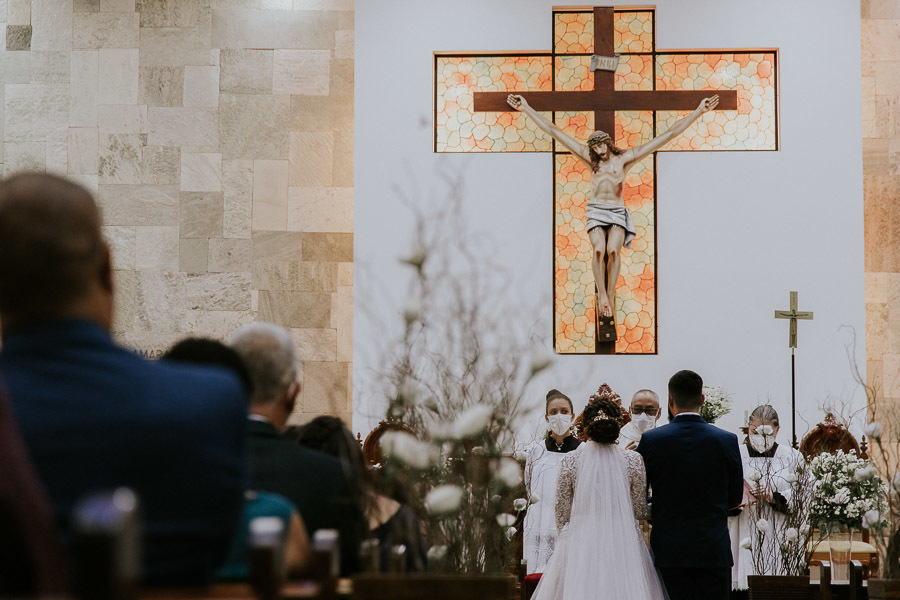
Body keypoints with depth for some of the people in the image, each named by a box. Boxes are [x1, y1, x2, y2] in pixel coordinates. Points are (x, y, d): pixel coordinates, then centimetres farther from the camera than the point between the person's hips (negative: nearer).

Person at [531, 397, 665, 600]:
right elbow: (639, 510, 2)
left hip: (580, 544, 0)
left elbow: (562, 513, 3)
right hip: (622, 544, 0)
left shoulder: (570, 460, -4)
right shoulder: (632, 460, -4)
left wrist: (565, 536, 20)